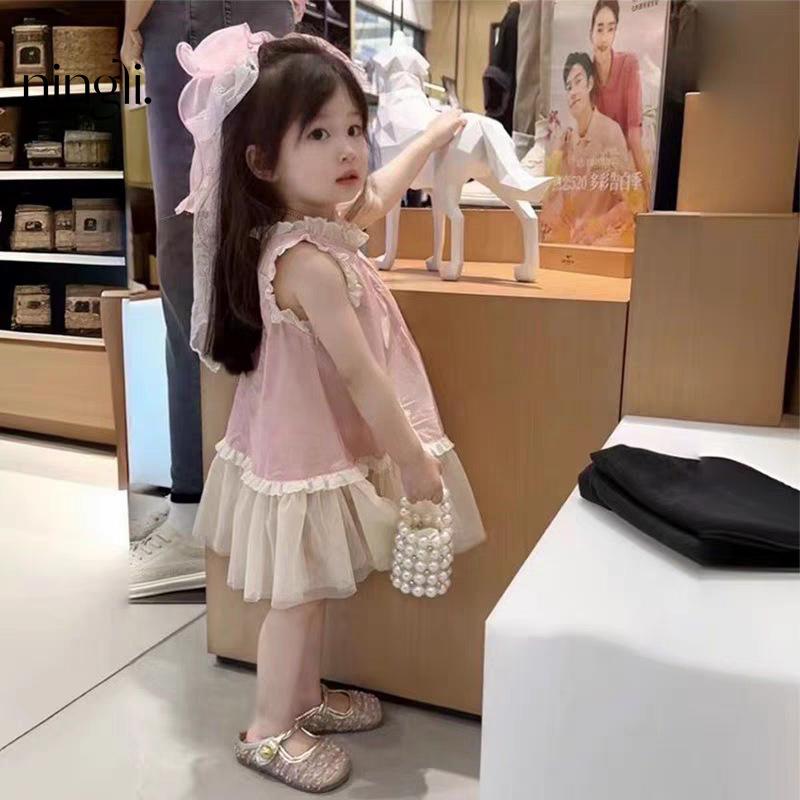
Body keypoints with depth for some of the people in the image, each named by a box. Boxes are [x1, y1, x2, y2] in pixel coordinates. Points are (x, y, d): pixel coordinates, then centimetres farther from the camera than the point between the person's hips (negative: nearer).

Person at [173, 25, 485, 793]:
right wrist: (416, 463, -20)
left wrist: (435, 135, 36)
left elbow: (377, 193, 23)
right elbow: (360, 374, -28)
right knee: (299, 597, 7)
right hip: (309, 449, -9)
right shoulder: (309, 263, -29)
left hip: (317, 440, 9)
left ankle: (303, 696, 42)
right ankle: (270, 732, 27)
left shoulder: (318, 225, 2)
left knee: (311, 590, 23)